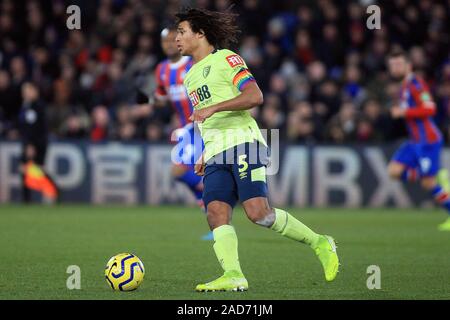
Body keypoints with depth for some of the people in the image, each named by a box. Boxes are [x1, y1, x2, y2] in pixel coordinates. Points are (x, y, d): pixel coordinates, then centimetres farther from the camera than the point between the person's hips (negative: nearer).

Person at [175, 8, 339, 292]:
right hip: (216, 154, 8)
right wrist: (206, 155, 25)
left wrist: (213, 108, -18)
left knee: (257, 211, -21)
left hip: (243, 143, -8)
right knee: (216, 212, -15)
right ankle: (233, 276, -25)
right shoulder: (190, 77, 27)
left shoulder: (226, 59, 1)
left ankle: (320, 243, -5)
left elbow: (255, 96, -12)